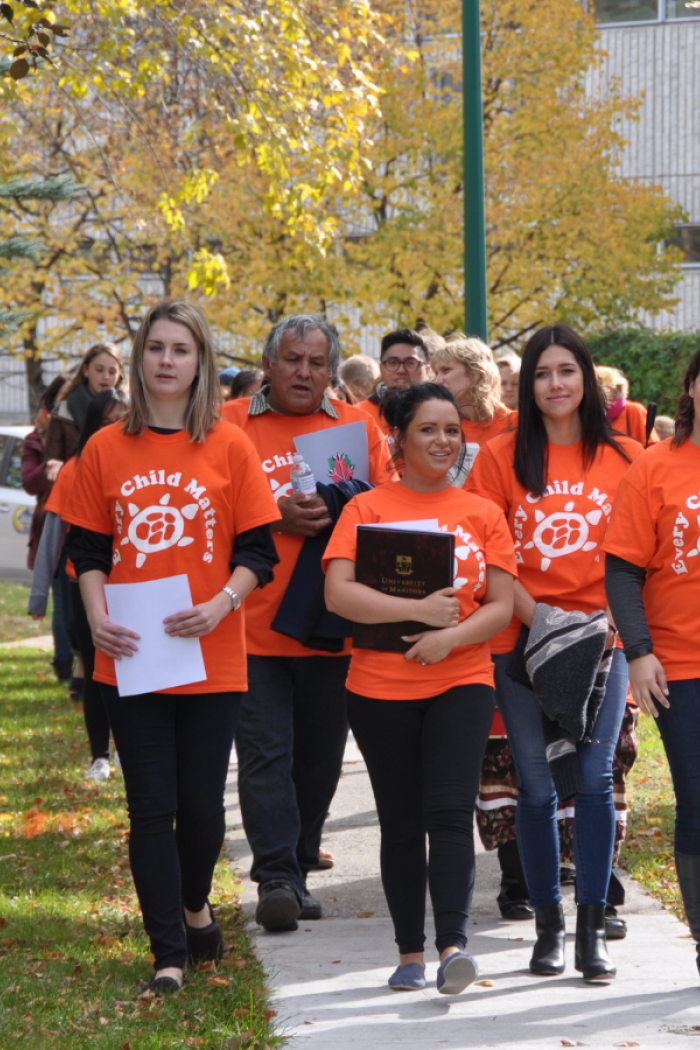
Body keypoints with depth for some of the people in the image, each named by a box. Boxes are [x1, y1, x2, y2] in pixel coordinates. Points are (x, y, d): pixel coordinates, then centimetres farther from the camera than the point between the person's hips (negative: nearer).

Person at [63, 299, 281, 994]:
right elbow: (88, 549, 8)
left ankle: (195, 907, 35)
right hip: (130, 658, 1)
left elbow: (258, 548, 1)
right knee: (151, 806, 1)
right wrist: (97, 615, -8)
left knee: (201, 802, 6)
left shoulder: (229, 447, 1)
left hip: (212, 657, -1)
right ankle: (169, 955, 9)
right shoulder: (106, 449, 5)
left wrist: (222, 604, -16)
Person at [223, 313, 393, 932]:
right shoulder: (230, 425, 4)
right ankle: (276, 879, -6)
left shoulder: (358, 428, 11)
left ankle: (298, 872, 22)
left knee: (320, 756, 8)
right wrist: (275, 518, -16)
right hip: (255, 624, -2)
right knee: (265, 752, -7)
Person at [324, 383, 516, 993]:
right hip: (381, 688, 0)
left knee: (450, 812, -13)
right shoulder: (366, 509, 2)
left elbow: (502, 606, 4)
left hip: (462, 682, 0)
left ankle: (453, 944, -18)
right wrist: (420, 611, -17)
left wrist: (451, 636, -14)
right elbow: (338, 593, -10)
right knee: (402, 823, 6)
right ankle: (410, 953, 13)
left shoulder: (482, 514, 9)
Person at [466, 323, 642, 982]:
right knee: (537, 788, 3)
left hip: (599, 640, 0)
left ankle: (593, 932, 0)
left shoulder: (624, 458, 7)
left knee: (594, 780, -7)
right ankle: (548, 927, 15)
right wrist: (535, 614, -11)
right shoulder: (502, 457, 4)